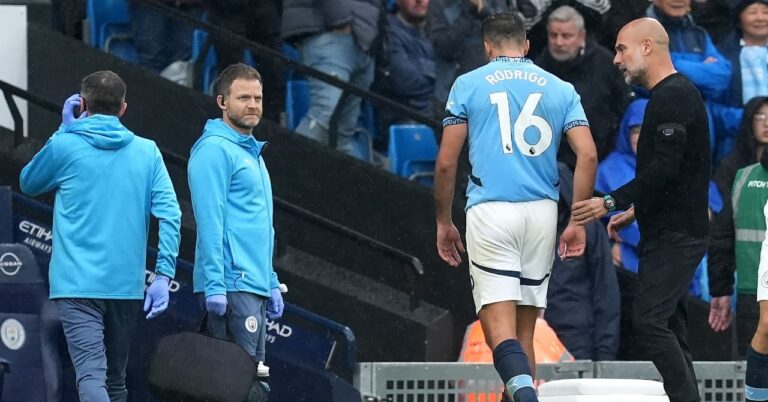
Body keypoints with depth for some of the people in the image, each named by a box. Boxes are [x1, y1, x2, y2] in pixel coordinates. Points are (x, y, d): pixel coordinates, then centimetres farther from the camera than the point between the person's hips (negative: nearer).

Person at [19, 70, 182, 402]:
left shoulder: (65, 146, -2)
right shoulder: (148, 152, 6)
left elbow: (28, 183, 17)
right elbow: (170, 214, -3)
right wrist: (163, 275, -3)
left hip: (78, 284, -4)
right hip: (127, 284, 4)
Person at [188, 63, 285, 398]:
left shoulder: (253, 153, 21)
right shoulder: (215, 149, -9)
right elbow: (210, 221, -16)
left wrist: (272, 283, 21)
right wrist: (214, 285, -22)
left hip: (255, 286, 10)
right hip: (232, 284, -10)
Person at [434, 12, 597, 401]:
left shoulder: (468, 85, 7)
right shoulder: (560, 89, 12)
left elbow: (446, 162, 2)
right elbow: (588, 155, 1)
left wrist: (443, 222, 13)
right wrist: (578, 222, 6)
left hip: (490, 210, -3)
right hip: (542, 212, 3)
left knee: (498, 324, -10)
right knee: (525, 327, 14)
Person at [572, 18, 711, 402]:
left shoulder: (673, 97, -15)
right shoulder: (672, 95, 18)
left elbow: (664, 169, -24)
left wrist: (611, 203, -20)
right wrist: (636, 211, 24)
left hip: (674, 236, -11)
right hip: (670, 232, 11)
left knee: (650, 322, -16)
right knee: (668, 327, 10)